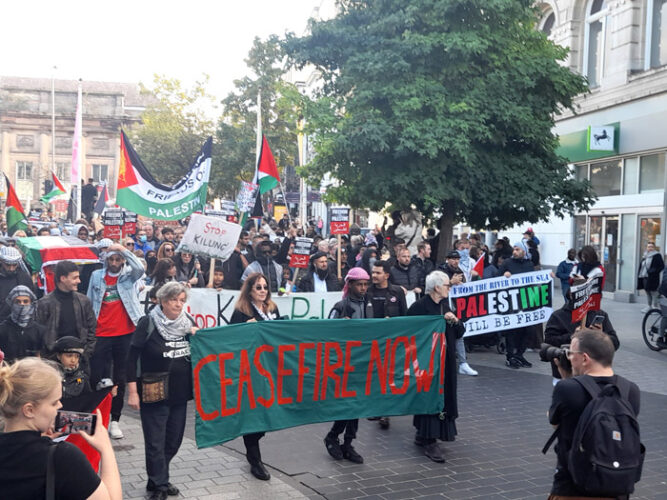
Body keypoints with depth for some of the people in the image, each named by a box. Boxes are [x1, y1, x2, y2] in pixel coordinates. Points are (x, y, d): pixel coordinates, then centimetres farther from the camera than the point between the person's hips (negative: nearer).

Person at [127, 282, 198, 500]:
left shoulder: (188, 322, 3)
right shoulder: (148, 323, -10)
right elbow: (132, 358, -9)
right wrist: (132, 392, -12)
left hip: (180, 393, 5)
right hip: (154, 394, -5)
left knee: (174, 441, 13)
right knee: (155, 443, 1)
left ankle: (157, 479, 30)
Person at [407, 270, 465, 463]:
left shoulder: (445, 306, 11)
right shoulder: (419, 307, -12)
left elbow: (460, 333, 11)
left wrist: (455, 321, -7)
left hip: (445, 361, 8)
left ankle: (423, 435, 24)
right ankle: (430, 442, -4)